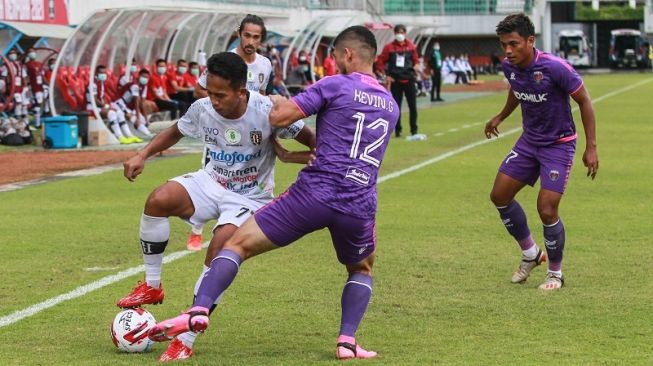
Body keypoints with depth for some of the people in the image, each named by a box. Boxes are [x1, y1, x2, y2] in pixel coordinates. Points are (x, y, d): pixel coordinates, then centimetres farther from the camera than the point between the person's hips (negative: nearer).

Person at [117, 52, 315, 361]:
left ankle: (186, 342, -20)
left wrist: (292, 155, -28)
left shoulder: (266, 112, -24)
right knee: (158, 200, -24)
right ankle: (152, 286, -2)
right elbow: (175, 132, 12)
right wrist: (143, 155, 0)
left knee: (220, 248, -29)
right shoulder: (202, 109, -12)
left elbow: (312, 141, -10)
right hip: (211, 183, 4)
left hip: (250, 198, -4)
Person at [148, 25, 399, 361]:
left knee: (237, 244, 2)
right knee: (362, 271, 31)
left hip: (314, 193, -4)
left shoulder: (334, 85, -1)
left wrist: (281, 103, 17)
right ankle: (347, 342, 12)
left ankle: (199, 311, -15)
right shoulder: (391, 105, 18)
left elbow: (279, 118, -5)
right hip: (360, 207, 4)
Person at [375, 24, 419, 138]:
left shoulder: (411, 46, 4)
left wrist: (415, 66, -7)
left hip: (409, 80, 1)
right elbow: (380, 62, 3)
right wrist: (386, 75, -4)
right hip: (395, 81, -1)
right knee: (396, 106, 3)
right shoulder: (389, 47, 0)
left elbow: (416, 60, 14)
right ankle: (397, 130, 10)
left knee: (413, 106, -1)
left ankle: (414, 129, 8)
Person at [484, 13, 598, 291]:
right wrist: (500, 117, 26)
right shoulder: (509, 67, -8)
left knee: (547, 210, -12)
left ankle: (555, 273, 10)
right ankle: (530, 253, 25)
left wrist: (591, 148, -16)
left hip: (558, 145, -7)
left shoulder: (555, 68, -27)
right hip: (529, 141, 7)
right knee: (500, 196, 4)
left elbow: (584, 101, -16)